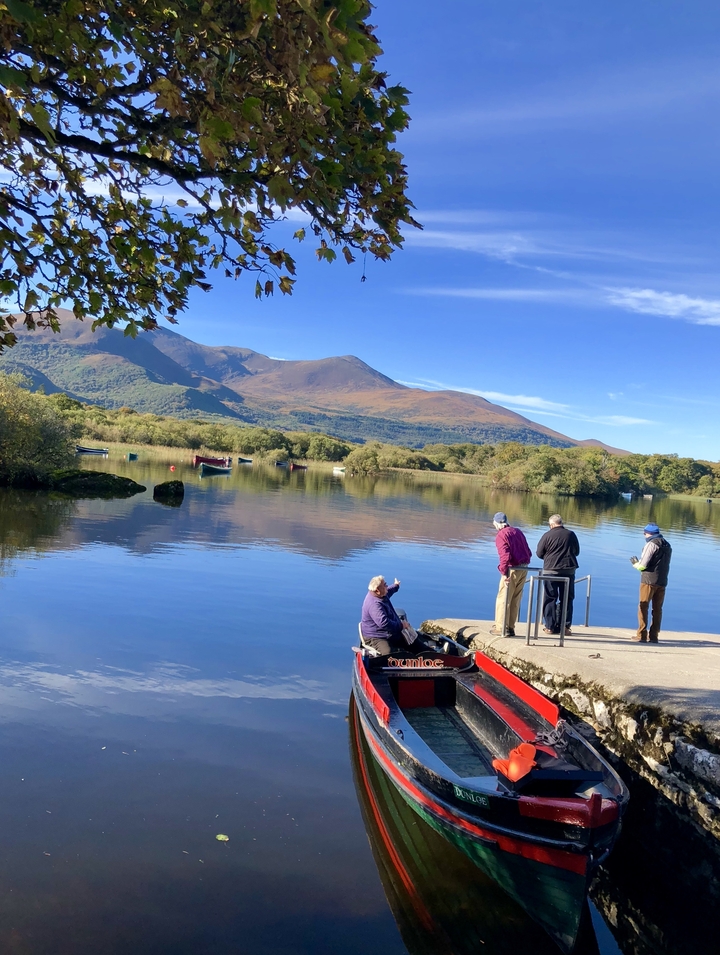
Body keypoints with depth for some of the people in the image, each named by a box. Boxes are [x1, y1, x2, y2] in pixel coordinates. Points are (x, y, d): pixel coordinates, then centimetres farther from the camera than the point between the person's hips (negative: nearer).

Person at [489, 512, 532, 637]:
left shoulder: (501, 535, -9)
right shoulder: (518, 531, 15)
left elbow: (505, 555, -21)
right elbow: (529, 552, 15)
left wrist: (504, 572, -19)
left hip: (512, 569, -7)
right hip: (524, 568, 8)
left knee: (503, 599, 1)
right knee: (516, 600, 12)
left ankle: (502, 628, 2)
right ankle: (510, 627, 17)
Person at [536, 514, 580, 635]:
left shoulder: (547, 535, -7)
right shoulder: (571, 534, 1)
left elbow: (539, 553, -1)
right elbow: (577, 552, 13)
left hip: (550, 570, -2)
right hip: (569, 570, 2)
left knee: (550, 599, 6)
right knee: (567, 599, 10)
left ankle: (550, 626, 6)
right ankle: (565, 626, 10)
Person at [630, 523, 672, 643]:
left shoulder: (651, 544, -10)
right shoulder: (668, 546, 15)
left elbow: (642, 565, -16)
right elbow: (665, 565, 18)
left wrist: (635, 563, 5)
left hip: (649, 580, -7)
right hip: (662, 581, 7)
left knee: (643, 607, -1)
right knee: (657, 609, 10)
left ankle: (641, 635, -3)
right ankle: (653, 636, 12)